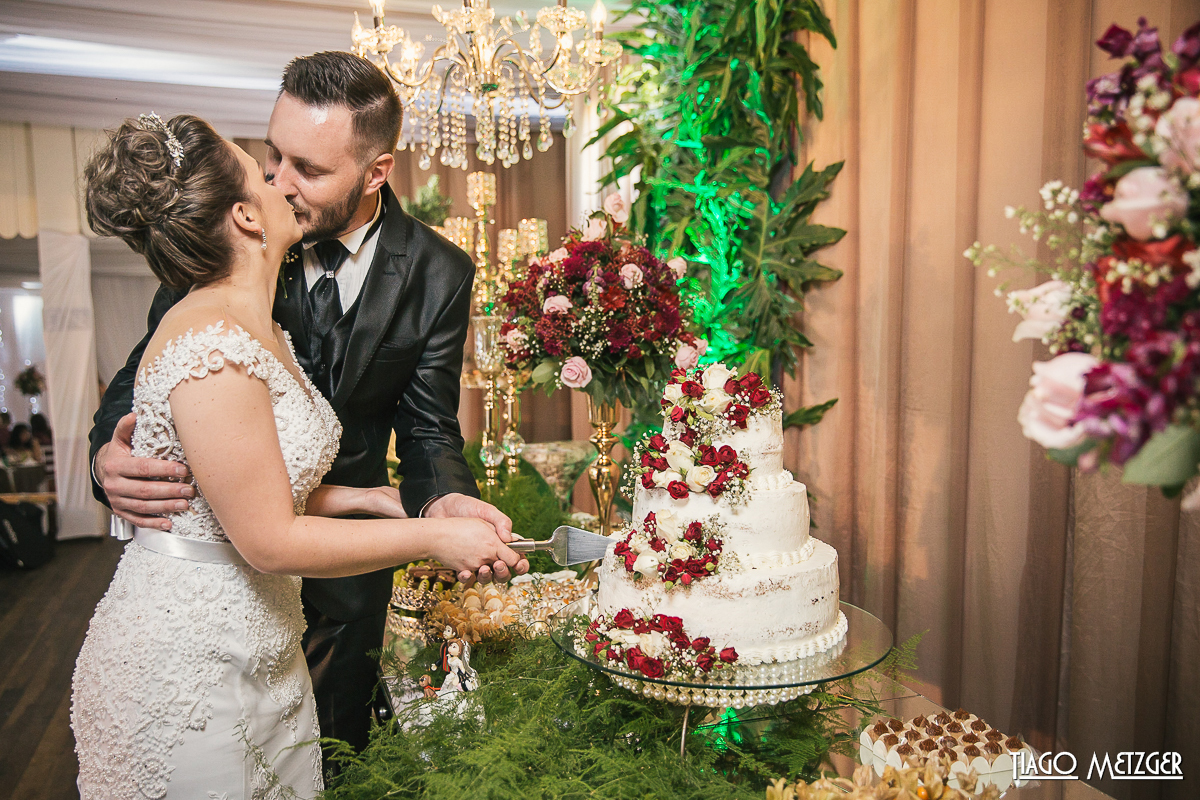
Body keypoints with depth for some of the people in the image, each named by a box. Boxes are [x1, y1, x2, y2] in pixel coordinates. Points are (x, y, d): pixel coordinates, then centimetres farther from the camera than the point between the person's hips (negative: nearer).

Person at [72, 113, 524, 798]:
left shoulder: (262, 331, 5)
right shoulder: (212, 346, -25)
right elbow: (269, 540, -23)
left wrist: (368, 499, 3)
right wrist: (436, 537, -19)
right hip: (184, 671, -8)